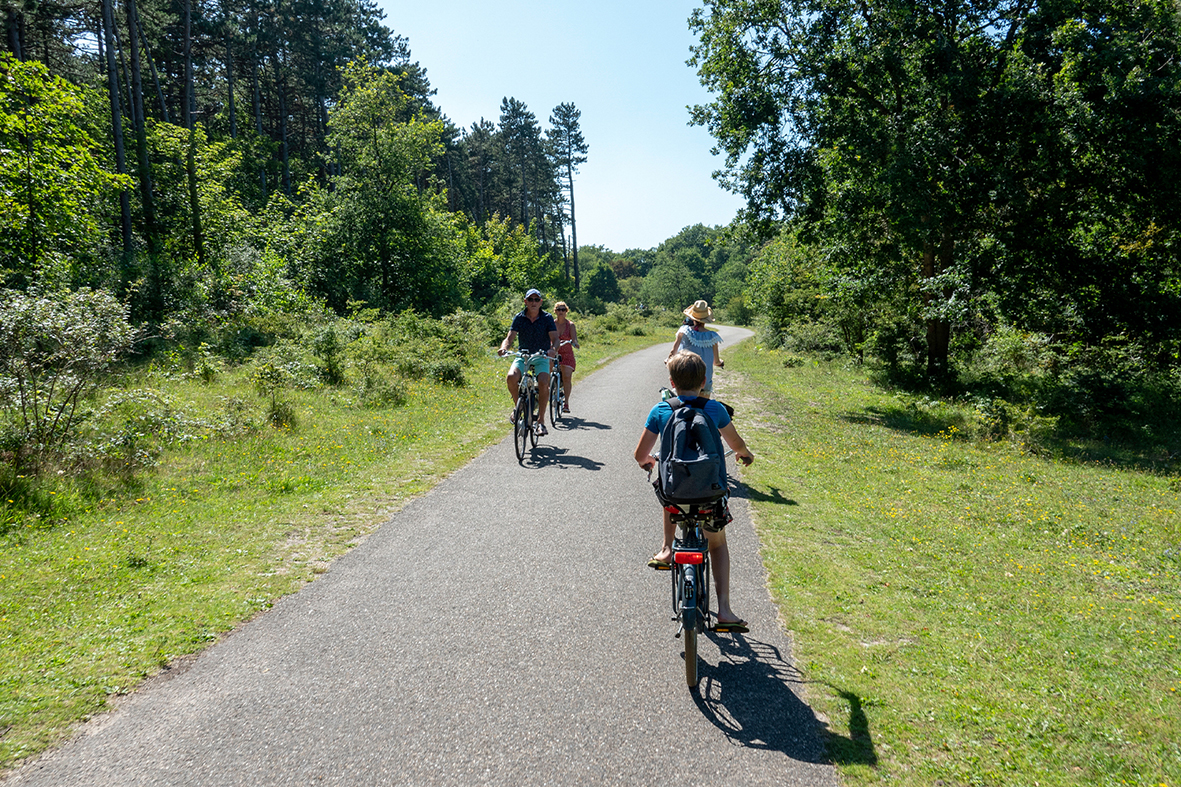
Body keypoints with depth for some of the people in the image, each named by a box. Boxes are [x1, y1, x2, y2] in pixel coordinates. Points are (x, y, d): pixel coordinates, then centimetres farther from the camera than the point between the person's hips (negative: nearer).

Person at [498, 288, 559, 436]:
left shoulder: (547, 318, -4)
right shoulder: (519, 318, 0)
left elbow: (554, 338, -11)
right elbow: (510, 337, -7)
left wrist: (552, 349, -35)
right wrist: (504, 347, -30)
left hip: (541, 357, -1)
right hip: (522, 356, 1)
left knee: (543, 382, -29)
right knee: (511, 377, -29)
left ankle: (541, 420, -16)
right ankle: (518, 406, -1)